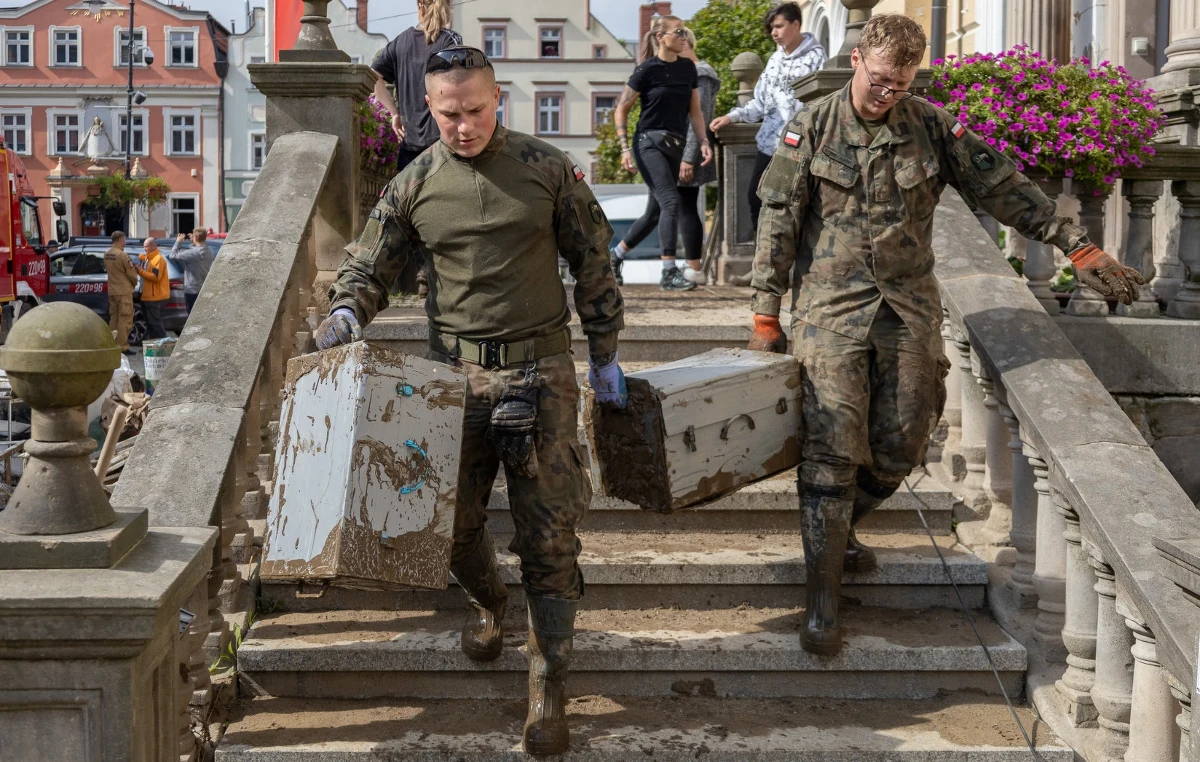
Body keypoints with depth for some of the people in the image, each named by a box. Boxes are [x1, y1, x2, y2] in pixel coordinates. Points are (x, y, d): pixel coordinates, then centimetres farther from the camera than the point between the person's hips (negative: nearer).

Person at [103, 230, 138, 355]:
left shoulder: (106, 254, 7)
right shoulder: (122, 255, -17)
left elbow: (107, 270, 13)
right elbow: (132, 274, -13)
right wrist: (135, 283, 8)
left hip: (111, 291, 8)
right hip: (124, 291, -8)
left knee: (113, 318, 13)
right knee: (125, 319, -4)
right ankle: (123, 347, -6)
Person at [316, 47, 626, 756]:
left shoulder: (548, 168, 0)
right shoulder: (415, 184, 3)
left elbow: (592, 262, 7)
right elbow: (369, 265, 10)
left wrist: (605, 355, 9)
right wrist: (346, 312, -13)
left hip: (539, 368, -2)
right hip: (454, 372, 2)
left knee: (549, 532, -3)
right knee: (454, 519, 7)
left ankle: (549, 685, 6)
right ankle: (488, 603, 41)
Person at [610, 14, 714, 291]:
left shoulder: (687, 68, 8)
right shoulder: (647, 69, -8)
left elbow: (694, 110, 13)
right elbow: (621, 109, -4)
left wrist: (703, 141, 0)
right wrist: (625, 148, -12)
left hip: (675, 146, 7)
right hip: (649, 143, -7)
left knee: (655, 211, 10)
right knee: (671, 202, -19)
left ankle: (614, 256, 28)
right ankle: (669, 273, -16)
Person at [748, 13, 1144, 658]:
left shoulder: (932, 126, 4)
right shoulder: (813, 127, -1)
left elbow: (1003, 189, 7)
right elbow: (779, 220, -1)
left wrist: (1077, 245, 3)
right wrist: (766, 314, -3)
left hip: (908, 307, 3)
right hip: (831, 306, -3)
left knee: (900, 447, 4)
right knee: (833, 449, -9)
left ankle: (835, 527, 33)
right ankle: (822, 604, -3)